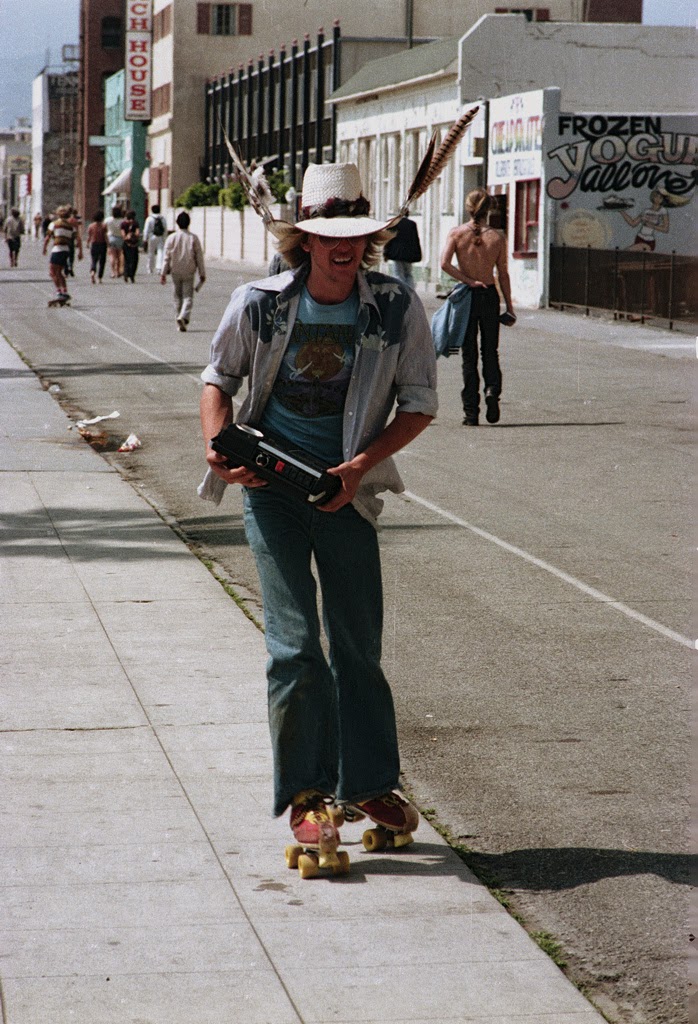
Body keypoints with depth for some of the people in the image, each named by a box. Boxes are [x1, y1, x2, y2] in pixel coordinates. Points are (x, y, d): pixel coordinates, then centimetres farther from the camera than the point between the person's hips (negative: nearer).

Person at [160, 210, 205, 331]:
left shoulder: (171, 238, -2)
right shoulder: (193, 238, -5)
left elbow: (166, 257, -1)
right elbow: (199, 257, -2)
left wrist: (163, 273, 3)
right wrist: (202, 273, 5)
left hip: (175, 272, 2)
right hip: (189, 271, -2)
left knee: (177, 296, 14)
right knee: (188, 296, -2)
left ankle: (179, 318, 16)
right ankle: (183, 317, -24)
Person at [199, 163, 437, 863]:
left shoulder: (397, 310, -9)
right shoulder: (259, 304, -9)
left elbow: (420, 404, -1)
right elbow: (219, 378, 7)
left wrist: (363, 465, -14)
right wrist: (217, 447, -11)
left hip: (344, 489, 1)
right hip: (270, 485, -1)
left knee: (358, 645, 11)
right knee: (294, 645, -7)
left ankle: (368, 784, 28)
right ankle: (305, 797, 4)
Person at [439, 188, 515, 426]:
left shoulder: (456, 233, -5)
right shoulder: (497, 237, -3)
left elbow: (445, 263, -16)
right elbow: (503, 274, 0)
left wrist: (469, 281, -10)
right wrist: (509, 306, 6)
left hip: (466, 296, 0)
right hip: (489, 295, 0)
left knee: (469, 354, 7)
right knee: (490, 350, 17)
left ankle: (471, 412, 5)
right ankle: (492, 387, -10)